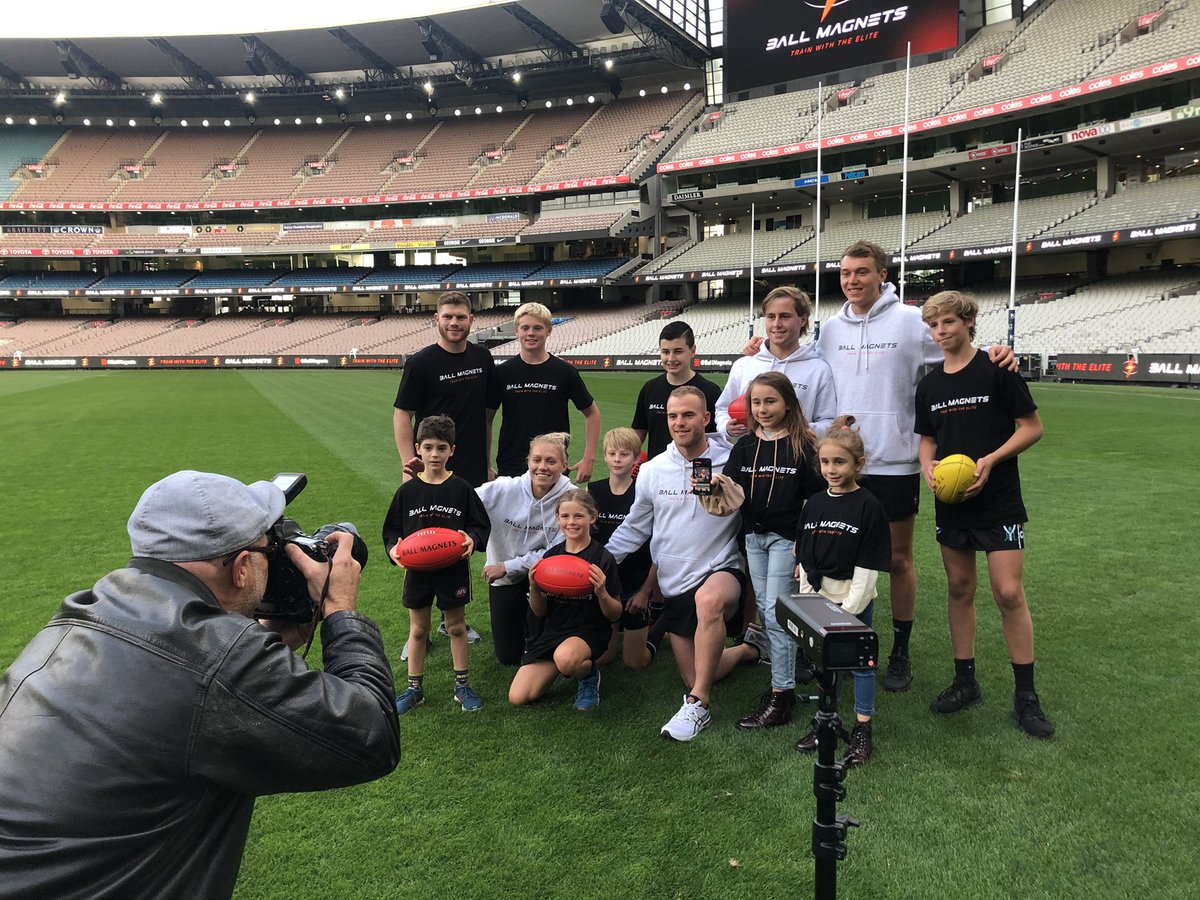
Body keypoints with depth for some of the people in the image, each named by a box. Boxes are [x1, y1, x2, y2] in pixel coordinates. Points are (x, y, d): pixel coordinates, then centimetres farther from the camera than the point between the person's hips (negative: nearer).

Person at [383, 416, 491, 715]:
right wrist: (393, 547, -14)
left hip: (454, 569, -1)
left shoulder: (461, 488, -6)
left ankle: (462, 685, 24)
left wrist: (472, 539, -21)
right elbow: (392, 528, 5)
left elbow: (481, 524, -1)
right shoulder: (407, 490, -2)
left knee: (457, 626, 11)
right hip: (418, 569, 1)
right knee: (418, 629, 12)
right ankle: (414, 688, 25)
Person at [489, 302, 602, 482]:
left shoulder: (565, 371, -1)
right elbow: (487, 418, 9)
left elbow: (592, 413, 8)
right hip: (510, 468, 1)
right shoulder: (503, 372, 2)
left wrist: (589, 458, 1)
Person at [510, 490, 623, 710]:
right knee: (518, 698, -9)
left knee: (565, 658, -40)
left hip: (590, 632, -4)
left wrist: (601, 593, -24)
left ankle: (589, 674, -4)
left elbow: (615, 615, -4)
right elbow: (540, 612, 8)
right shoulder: (550, 556, 3)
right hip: (553, 631, 5)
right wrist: (534, 588, -12)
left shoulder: (603, 558, -9)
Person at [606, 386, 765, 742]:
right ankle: (747, 648, 40)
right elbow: (634, 528, 12)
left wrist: (724, 494, -24)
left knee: (709, 600, -42)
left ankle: (697, 706, -27)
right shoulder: (651, 471, 2)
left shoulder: (730, 464, -7)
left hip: (722, 570, -4)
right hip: (674, 585, 5)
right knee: (697, 677, 8)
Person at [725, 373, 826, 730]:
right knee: (764, 609, 11)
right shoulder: (744, 446, 7)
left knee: (775, 612, -6)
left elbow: (815, 496, -7)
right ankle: (783, 679, 25)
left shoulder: (801, 445, -6)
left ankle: (781, 696, 1)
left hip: (785, 537, -5)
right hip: (753, 536, 5)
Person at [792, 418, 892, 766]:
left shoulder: (869, 506, -12)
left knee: (860, 662, 7)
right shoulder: (814, 503, 4)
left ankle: (862, 729, 20)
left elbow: (869, 565, -14)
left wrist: (849, 608, -16)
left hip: (854, 602, -5)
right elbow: (803, 557, 8)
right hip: (818, 600, 5)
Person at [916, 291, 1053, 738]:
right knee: (959, 590, 10)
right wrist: (929, 468, -5)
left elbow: (1032, 427, -5)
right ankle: (965, 683, 23)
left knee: (1009, 593, -5)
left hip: (998, 501, -5)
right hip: (950, 502, 5)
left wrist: (990, 460, -18)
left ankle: (1025, 696, 8)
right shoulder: (929, 385, 8)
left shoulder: (997, 371, -6)